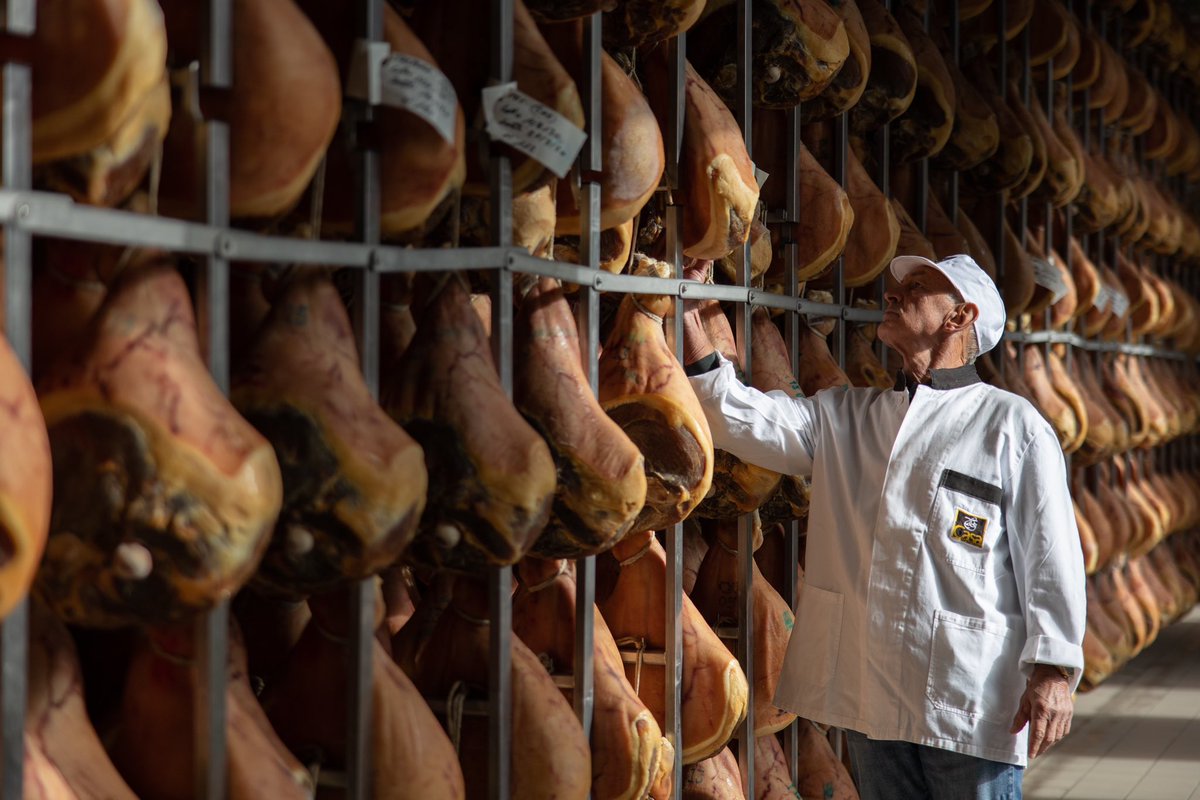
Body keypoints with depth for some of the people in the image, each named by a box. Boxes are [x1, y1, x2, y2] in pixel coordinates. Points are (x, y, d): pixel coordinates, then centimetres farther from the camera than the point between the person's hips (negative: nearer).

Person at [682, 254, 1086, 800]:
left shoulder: (1011, 425, -1)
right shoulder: (847, 417, 14)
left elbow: (1051, 556, -3)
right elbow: (742, 418, 2)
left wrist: (1052, 671, -10)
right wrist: (688, 318, -6)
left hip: (970, 699, -5)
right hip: (869, 691, 5)